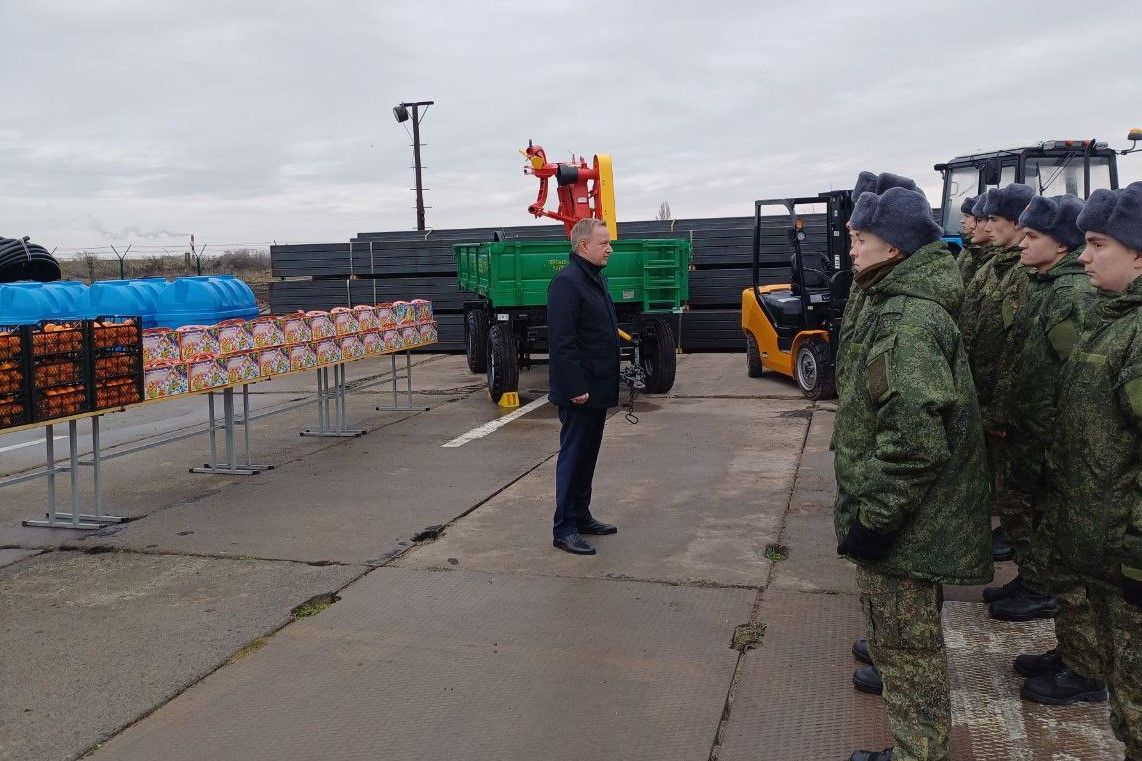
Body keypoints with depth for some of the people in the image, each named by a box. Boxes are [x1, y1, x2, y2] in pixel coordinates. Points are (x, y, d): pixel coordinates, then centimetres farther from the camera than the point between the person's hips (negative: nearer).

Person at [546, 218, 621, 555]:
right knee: (573, 455, -2)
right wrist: (575, 387, -25)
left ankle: (581, 515, 29)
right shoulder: (567, 282, -18)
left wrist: (607, 382, 20)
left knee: (587, 454, 17)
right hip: (579, 389, -10)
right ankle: (564, 529, 6)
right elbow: (561, 341, -24)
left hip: (597, 388, 10)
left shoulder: (595, 278, 14)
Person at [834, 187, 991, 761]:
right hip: (915, 521, 11)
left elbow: (915, 440, -29)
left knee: (906, 649, 4)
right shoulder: (900, 304, 11)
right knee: (912, 642, 25)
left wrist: (872, 518, -22)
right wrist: (869, 509, 23)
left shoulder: (908, 322, -24)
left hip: (903, 529, -11)